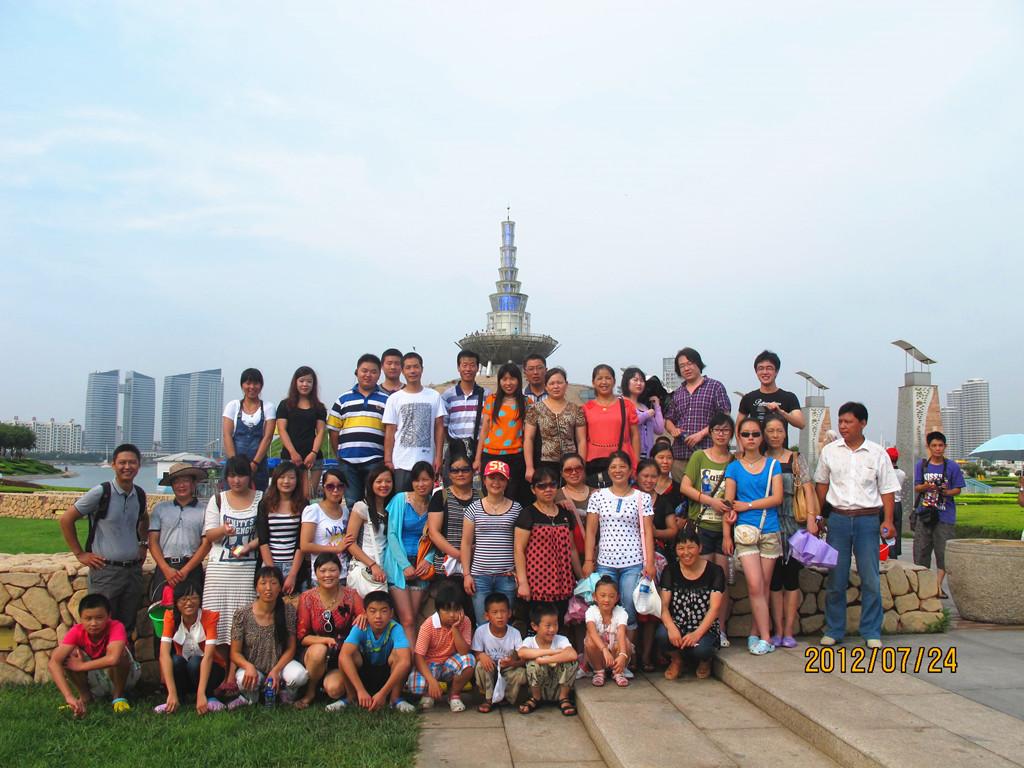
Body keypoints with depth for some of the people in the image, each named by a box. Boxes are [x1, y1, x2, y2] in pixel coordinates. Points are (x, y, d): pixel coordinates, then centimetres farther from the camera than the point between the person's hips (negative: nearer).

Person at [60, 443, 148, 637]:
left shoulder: (140, 495, 7)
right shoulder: (100, 492, -9)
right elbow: (66, 520, -4)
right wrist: (80, 554, -4)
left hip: (133, 569, 5)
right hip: (106, 570, -5)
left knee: (128, 629, 10)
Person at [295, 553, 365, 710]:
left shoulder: (351, 596, -6)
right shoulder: (307, 598, -7)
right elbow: (301, 636, -8)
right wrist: (326, 640, -26)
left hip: (344, 658, -1)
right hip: (315, 656, 1)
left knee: (333, 689, -29)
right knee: (319, 650, -33)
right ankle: (310, 692, -7)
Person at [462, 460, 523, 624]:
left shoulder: (516, 508, 6)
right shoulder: (474, 508, 5)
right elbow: (466, 543, 6)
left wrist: (519, 571, -1)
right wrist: (466, 574, 0)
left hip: (507, 576, 0)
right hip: (480, 576, 0)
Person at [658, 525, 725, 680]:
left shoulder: (714, 571, -3)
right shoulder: (670, 570, 3)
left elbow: (714, 608, -12)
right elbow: (664, 605, -6)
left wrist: (697, 634, -28)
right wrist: (671, 628, -28)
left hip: (705, 628, -1)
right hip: (677, 625, 2)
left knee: (700, 648, -34)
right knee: (663, 634, -32)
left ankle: (705, 661, 6)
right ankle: (676, 660, 4)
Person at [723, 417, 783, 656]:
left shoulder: (772, 465, 8)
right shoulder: (734, 468, 5)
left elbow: (777, 498, -3)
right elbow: (728, 503, 2)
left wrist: (747, 505, -7)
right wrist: (726, 535, -2)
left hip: (771, 531, 2)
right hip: (745, 531, -1)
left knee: (763, 586, 4)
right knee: (755, 586, -10)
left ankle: (755, 634, 14)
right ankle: (765, 638, -4)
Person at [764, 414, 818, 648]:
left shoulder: (795, 459, 4)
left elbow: (807, 489, -1)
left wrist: (811, 519, -10)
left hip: (793, 524, 0)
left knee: (791, 576, 2)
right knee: (774, 579, 4)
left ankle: (788, 632, 9)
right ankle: (777, 631, 10)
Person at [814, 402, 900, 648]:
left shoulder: (877, 453, 2)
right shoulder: (829, 451, 5)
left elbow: (887, 489, 4)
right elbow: (821, 484, 14)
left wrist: (888, 521, -5)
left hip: (867, 519, -1)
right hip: (838, 518, 1)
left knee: (870, 579, 0)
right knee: (835, 577, 5)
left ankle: (872, 632, 11)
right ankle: (834, 630, 15)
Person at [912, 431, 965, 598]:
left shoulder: (952, 466, 1)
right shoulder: (922, 465, 5)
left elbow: (958, 489, 3)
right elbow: (916, 488, 5)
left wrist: (946, 492, -17)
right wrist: (925, 487, -16)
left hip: (945, 515, -1)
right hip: (924, 513, 1)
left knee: (943, 552, -1)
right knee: (921, 549, 4)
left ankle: (938, 585, 8)